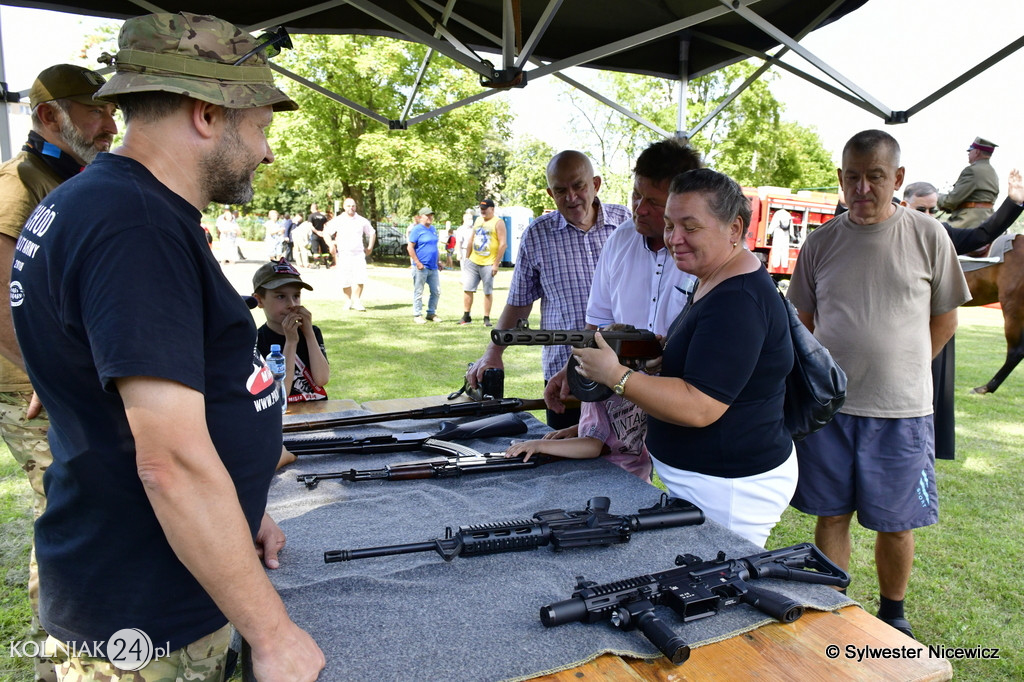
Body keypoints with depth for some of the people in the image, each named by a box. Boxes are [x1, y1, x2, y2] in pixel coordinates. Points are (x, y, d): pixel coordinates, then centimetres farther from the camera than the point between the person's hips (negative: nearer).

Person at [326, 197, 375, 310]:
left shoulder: (362, 221, 9)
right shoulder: (338, 221, 4)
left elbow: (372, 233, 22)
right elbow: (326, 232, 10)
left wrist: (370, 247, 15)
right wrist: (331, 245, -1)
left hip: (359, 254, 1)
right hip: (343, 254, 0)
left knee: (360, 278, -13)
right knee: (345, 280, 0)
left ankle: (356, 301, -2)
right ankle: (348, 301, 16)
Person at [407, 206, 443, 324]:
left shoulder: (433, 229, 14)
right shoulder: (416, 229, -8)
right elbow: (410, 247, -12)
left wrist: (438, 262, 19)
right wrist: (418, 263, -16)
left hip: (433, 267, 7)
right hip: (421, 268, -7)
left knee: (436, 292, 10)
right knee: (418, 292, 2)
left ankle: (431, 313, 22)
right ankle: (417, 315, 11)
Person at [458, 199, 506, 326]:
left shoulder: (498, 223, -6)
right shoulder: (478, 221, 14)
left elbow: (503, 244, -12)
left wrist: (496, 263, -16)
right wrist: (467, 258, 16)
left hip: (488, 264, -6)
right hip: (473, 262, 6)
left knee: (488, 292, 2)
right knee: (467, 288, 3)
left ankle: (486, 318, 11)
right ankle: (466, 316, 12)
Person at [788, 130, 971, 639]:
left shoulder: (927, 236, -2)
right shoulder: (821, 242, 3)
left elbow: (944, 320, 6)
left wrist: (899, 369, 1)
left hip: (900, 410, -1)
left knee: (895, 523, 11)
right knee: (831, 517, 10)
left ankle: (892, 617, 33)